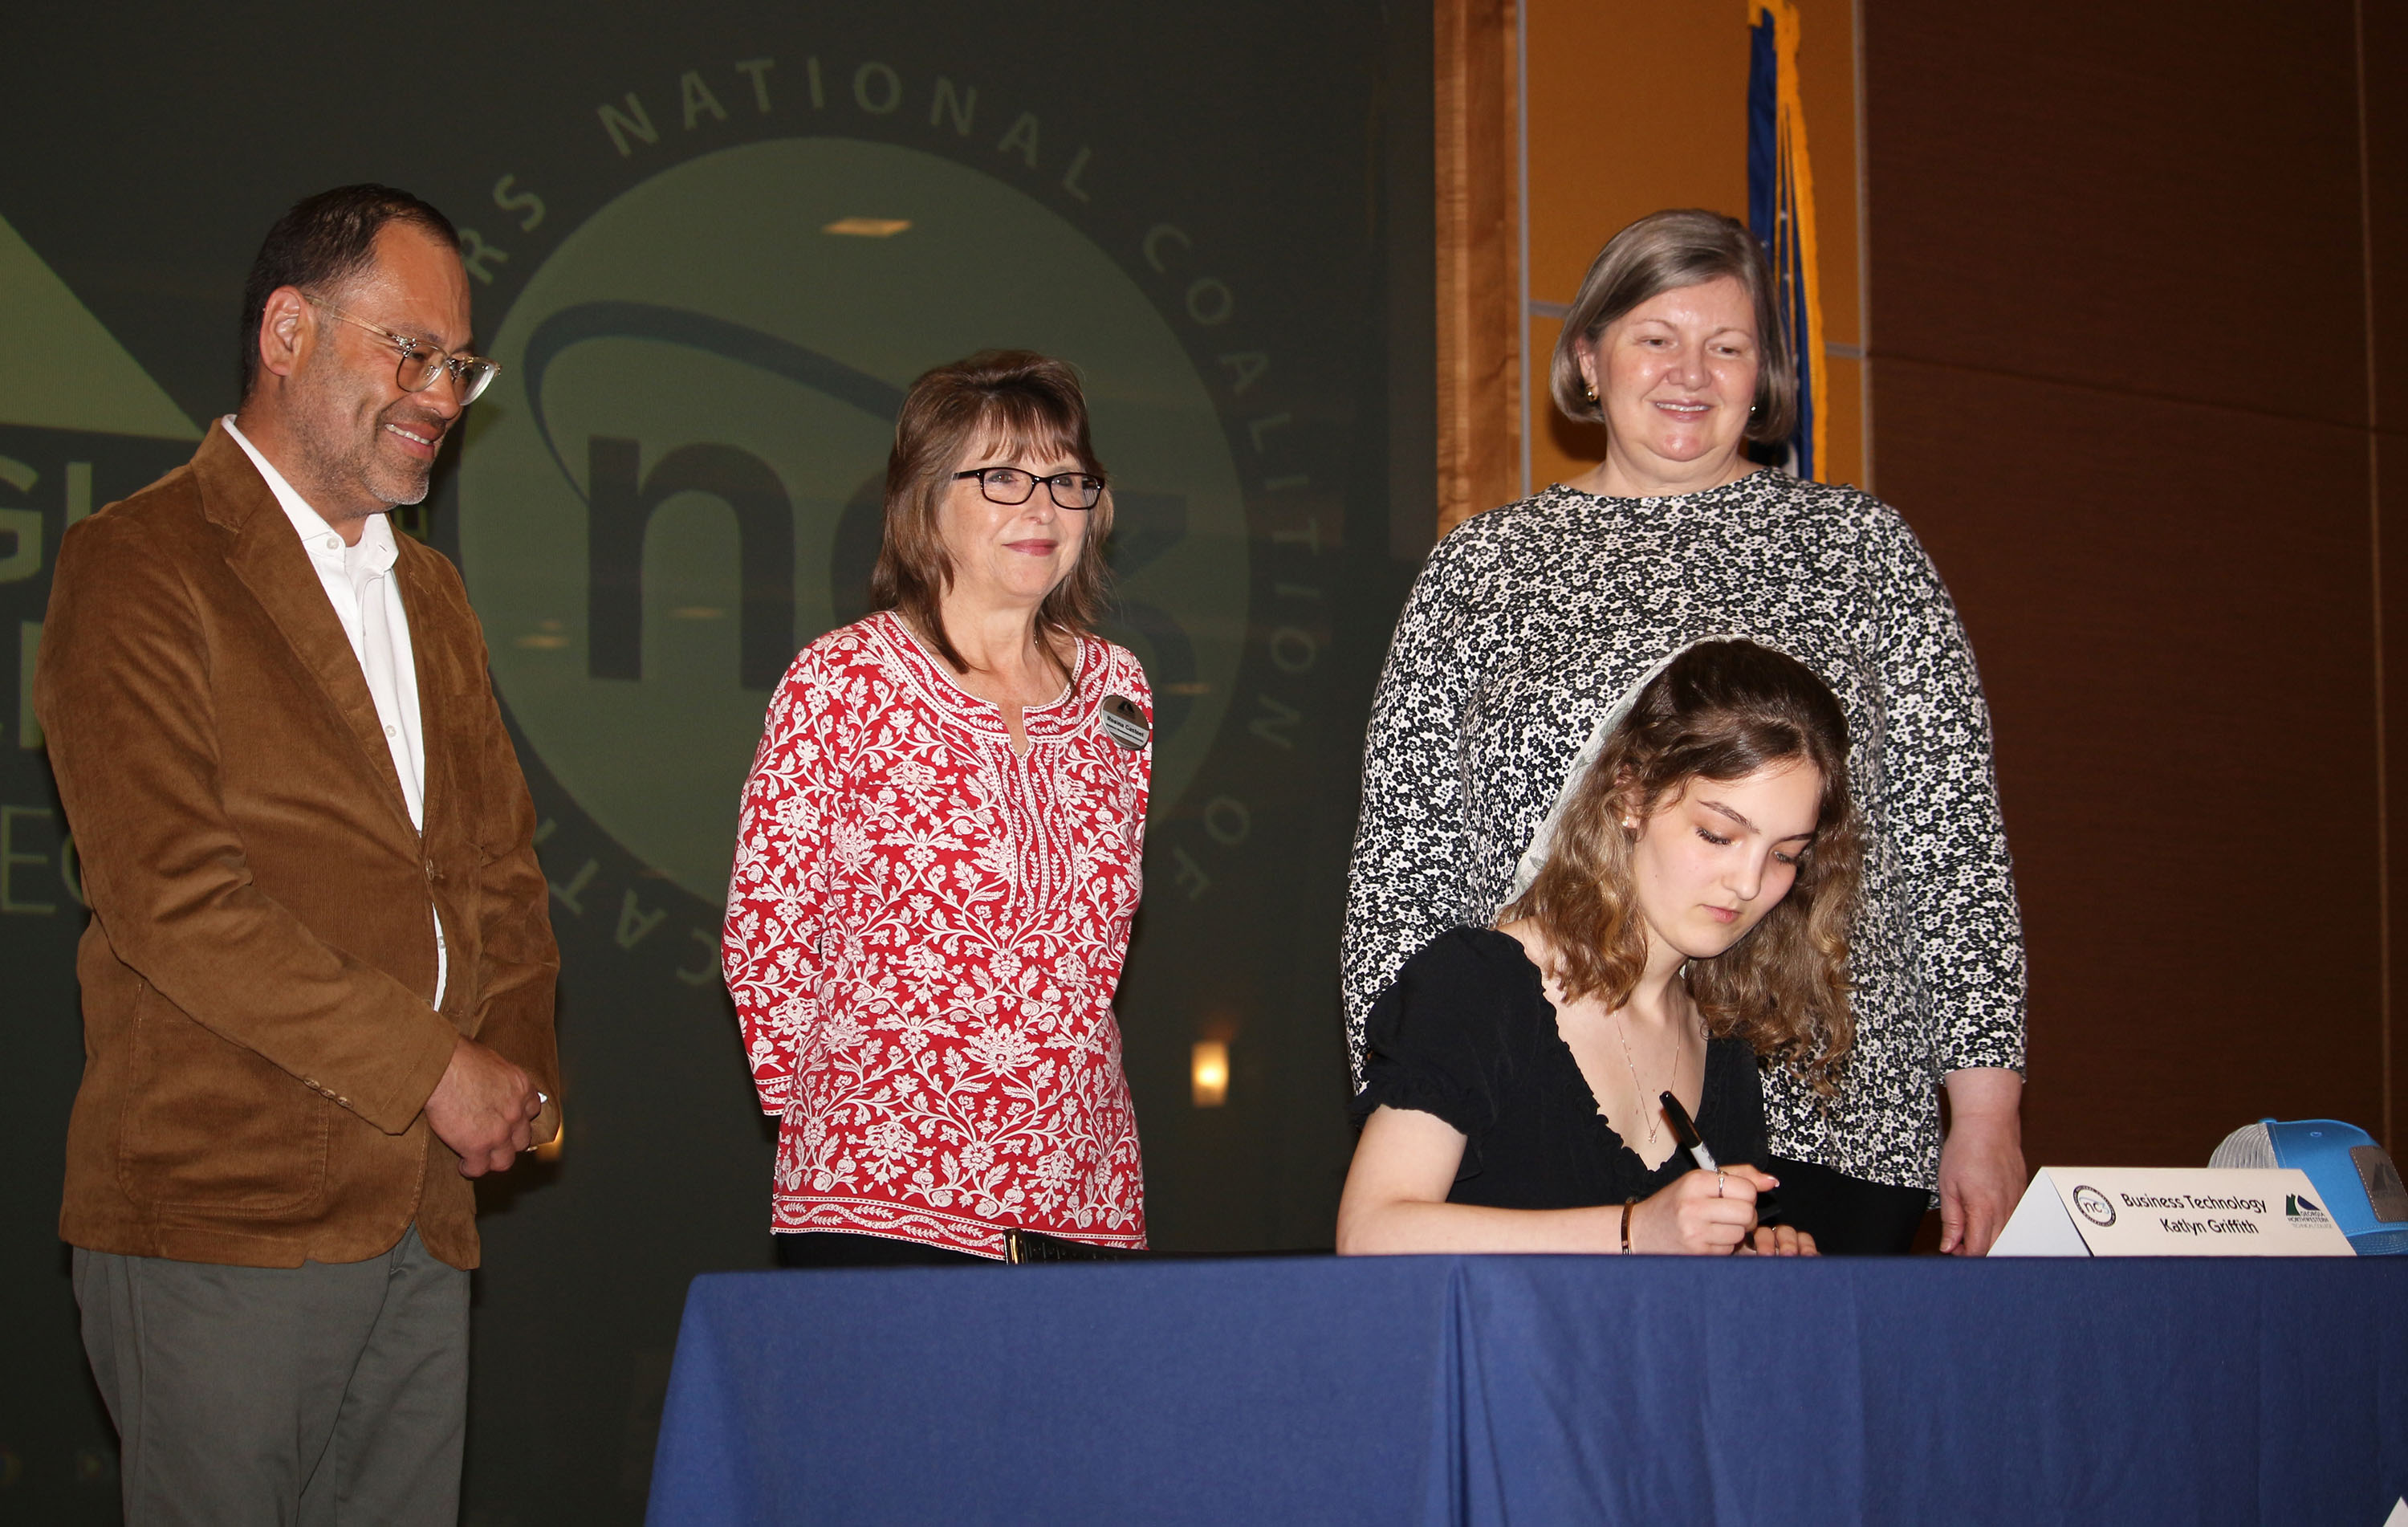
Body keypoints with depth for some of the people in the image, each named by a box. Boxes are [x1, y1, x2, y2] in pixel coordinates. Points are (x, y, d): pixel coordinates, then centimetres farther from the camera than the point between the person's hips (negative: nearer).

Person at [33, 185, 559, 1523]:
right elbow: (170, 897, -15)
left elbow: (500, 854, 22)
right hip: (218, 1219, -7)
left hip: (425, 1211, 7)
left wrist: (519, 1061, 2)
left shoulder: (428, 591, 20)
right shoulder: (140, 567, -6)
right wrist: (432, 1070, -13)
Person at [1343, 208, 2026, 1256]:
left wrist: (1985, 1112, 1)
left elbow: (1953, 833, 7)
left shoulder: (1860, 547, 11)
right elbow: (1402, 863, 10)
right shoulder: (1480, 570, 12)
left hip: (1828, 1136, 0)